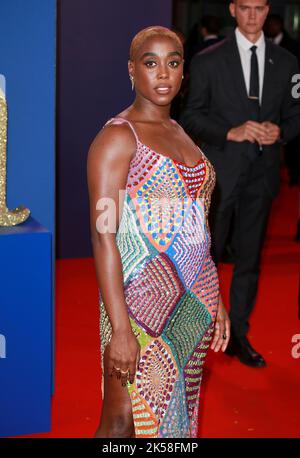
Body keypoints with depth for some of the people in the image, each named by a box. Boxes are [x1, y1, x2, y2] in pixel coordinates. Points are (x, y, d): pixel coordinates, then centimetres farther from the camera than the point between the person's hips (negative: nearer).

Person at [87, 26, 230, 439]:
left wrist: (215, 300, 15)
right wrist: (120, 330, -21)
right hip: (142, 300, -7)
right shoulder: (117, 137, -10)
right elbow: (104, 237, -16)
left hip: (193, 303, 7)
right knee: (122, 421, -1)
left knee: (177, 414, 12)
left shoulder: (179, 133, 13)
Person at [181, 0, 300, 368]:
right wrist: (231, 132, -18)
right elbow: (192, 117, -3)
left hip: (262, 173, 3)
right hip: (219, 173, -3)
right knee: (206, 256, 4)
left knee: (249, 258, 10)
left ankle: (237, 334, 22)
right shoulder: (208, 61, -2)